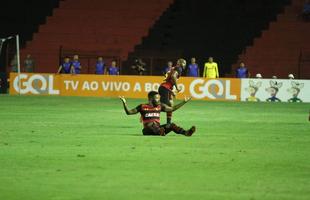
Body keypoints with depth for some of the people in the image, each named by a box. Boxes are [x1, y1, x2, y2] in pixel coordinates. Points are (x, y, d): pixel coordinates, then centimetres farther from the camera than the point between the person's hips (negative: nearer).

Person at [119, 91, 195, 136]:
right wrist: (124, 103, -8)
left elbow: (172, 109, 25)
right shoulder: (142, 107, 6)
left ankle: (186, 133, -38)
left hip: (158, 128, 4)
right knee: (151, 124, -36)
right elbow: (129, 112, 7)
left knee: (172, 125, -18)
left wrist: (184, 102, 24)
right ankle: (161, 132, -65)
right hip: (148, 130, -4)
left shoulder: (160, 106, 18)